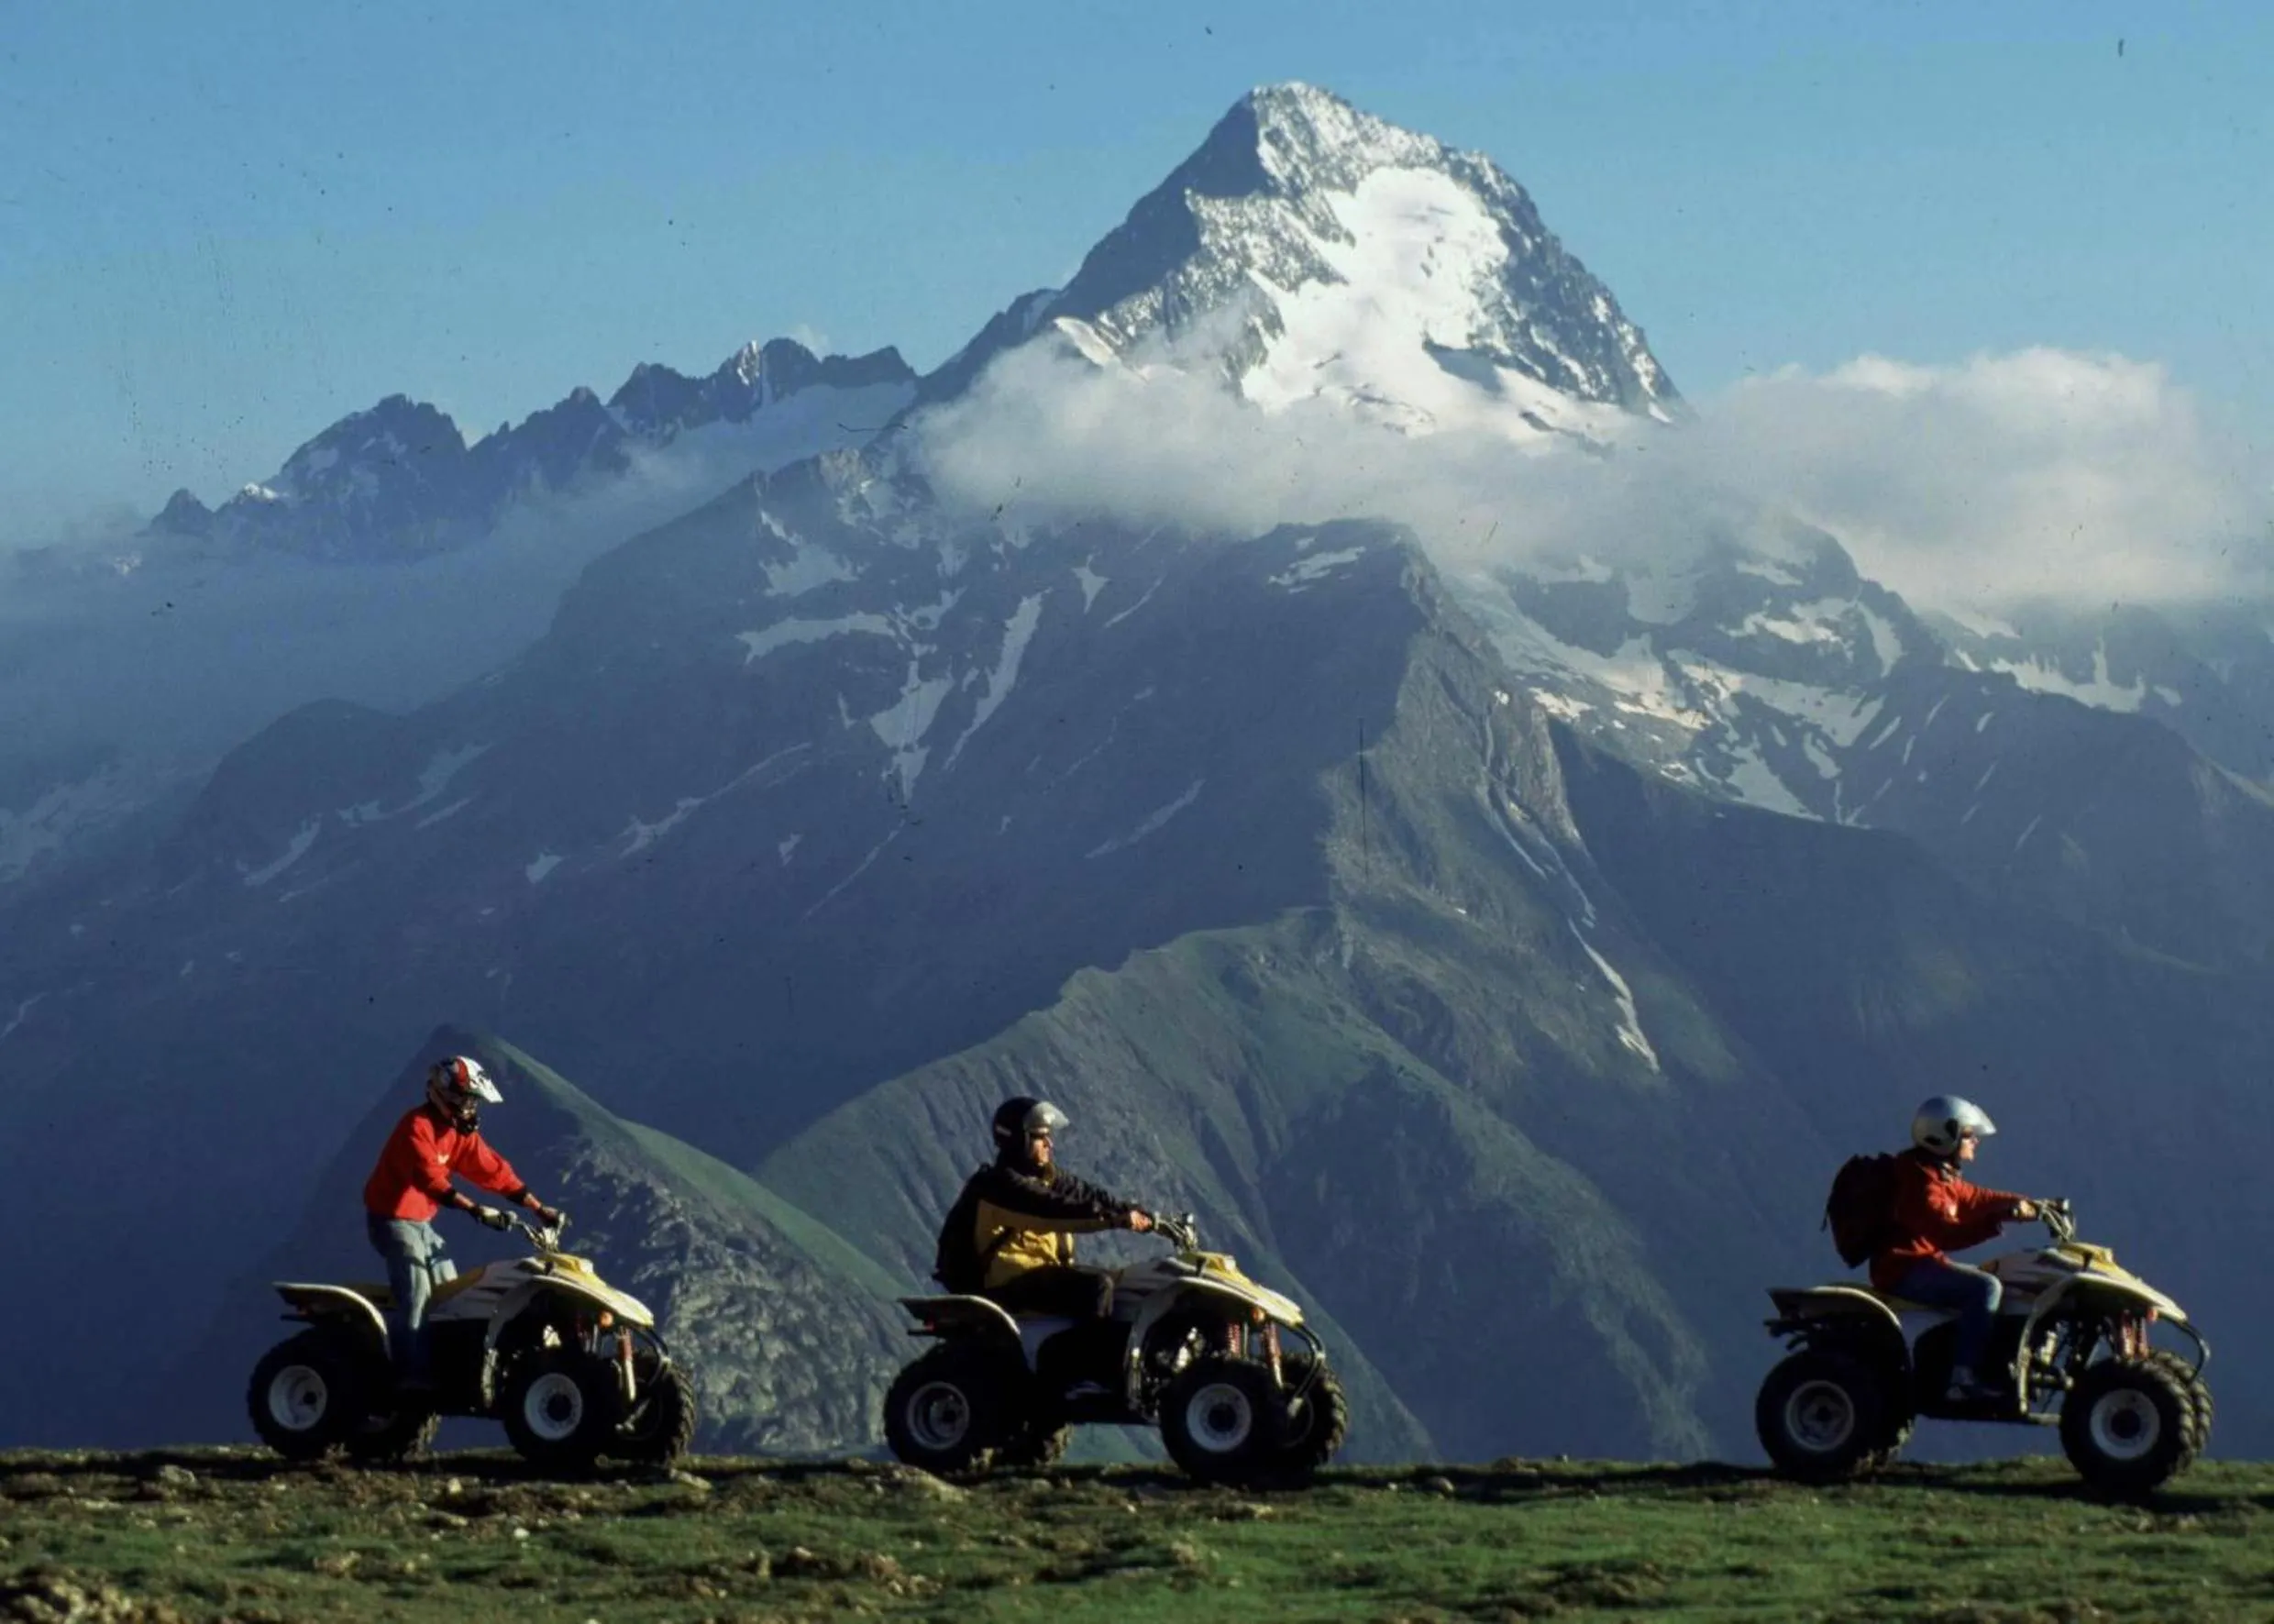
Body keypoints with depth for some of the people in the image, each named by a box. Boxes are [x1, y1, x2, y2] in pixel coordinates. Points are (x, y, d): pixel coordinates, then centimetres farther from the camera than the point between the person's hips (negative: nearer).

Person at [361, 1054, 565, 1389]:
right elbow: (430, 1179, -33)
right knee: (416, 1292, -17)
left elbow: (493, 1170, 5)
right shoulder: (417, 1126, -22)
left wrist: (539, 1208, -1)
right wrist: (477, 1210, -42)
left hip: (421, 1220, 9)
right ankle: (411, 1372, -19)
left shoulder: (460, 1130, 5)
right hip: (392, 1216, -9)